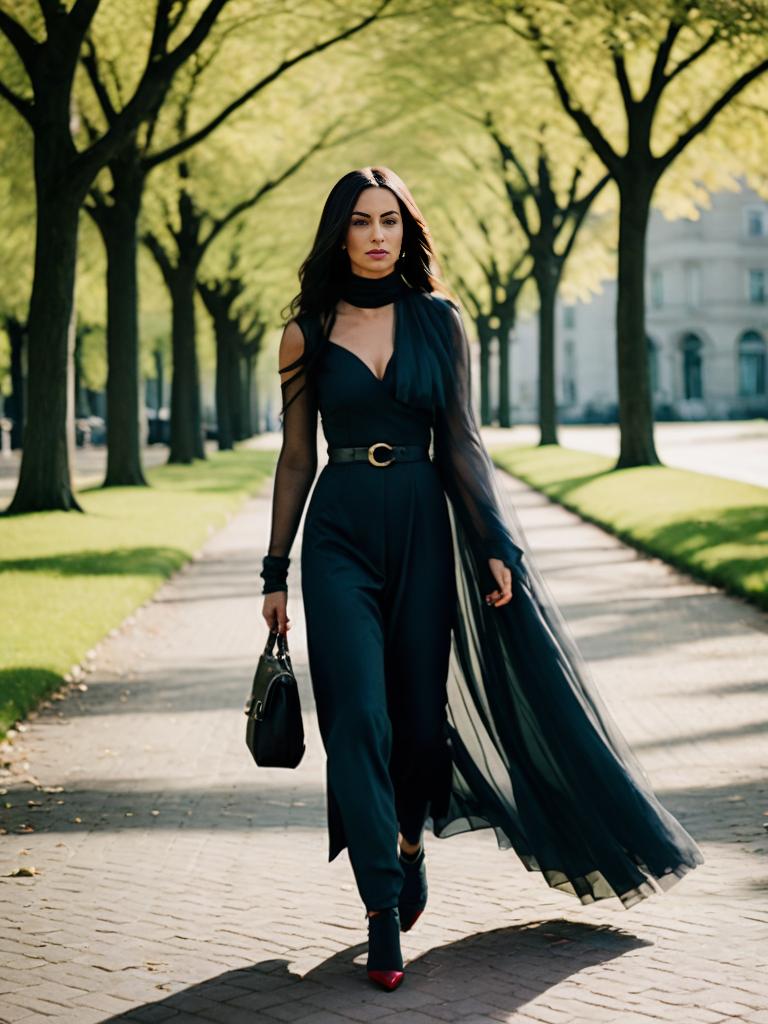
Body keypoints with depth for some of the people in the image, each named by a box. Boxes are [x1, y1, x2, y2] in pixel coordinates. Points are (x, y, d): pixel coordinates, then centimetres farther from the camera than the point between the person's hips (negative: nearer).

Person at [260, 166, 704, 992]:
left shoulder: (438, 320, 4)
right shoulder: (307, 333, 3)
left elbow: (461, 439, 4)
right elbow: (295, 457, 6)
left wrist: (495, 545, -2)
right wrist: (275, 572, 6)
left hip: (422, 527, 1)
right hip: (340, 533, -1)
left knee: (422, 712, 6)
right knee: (359, 717, -9)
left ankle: (410, 841, 37)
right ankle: (382, 912, -4)